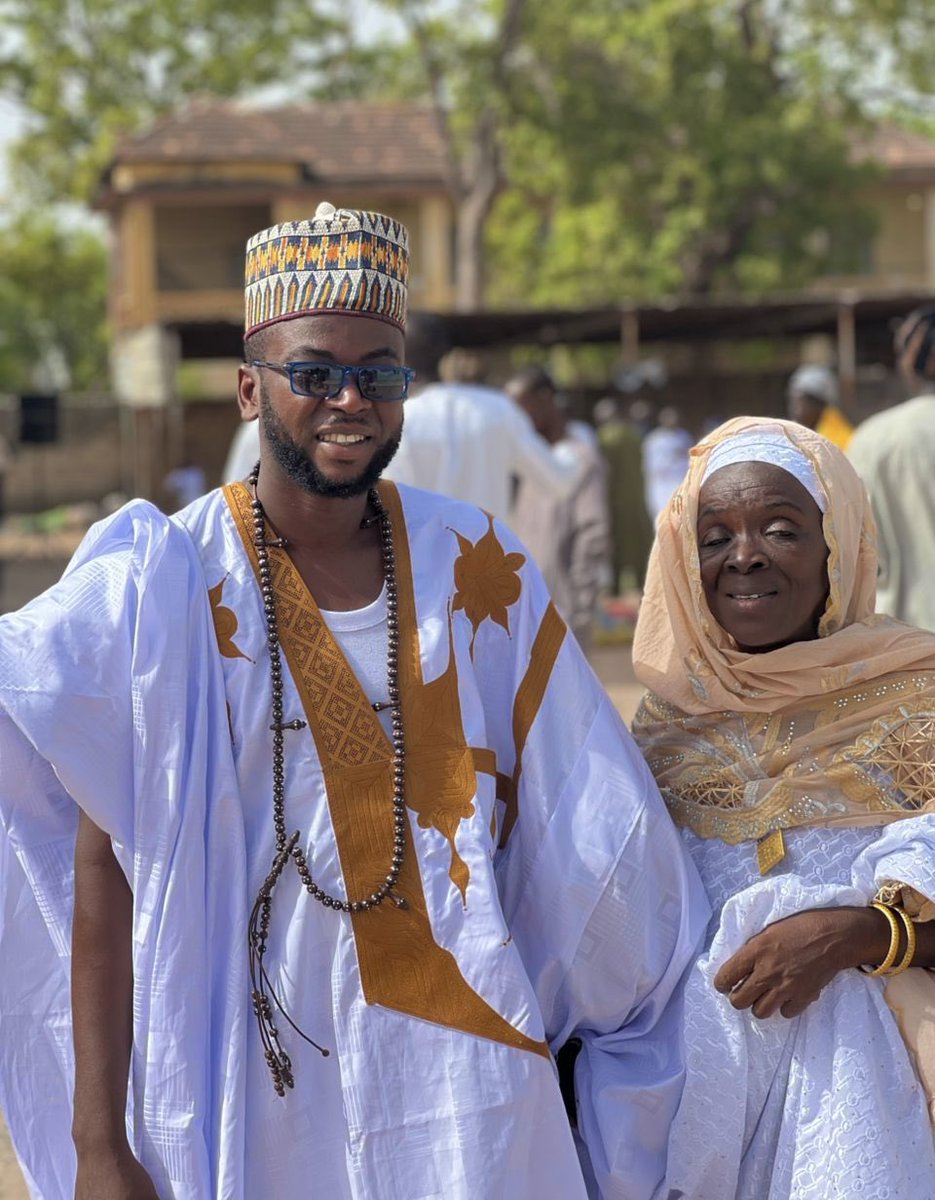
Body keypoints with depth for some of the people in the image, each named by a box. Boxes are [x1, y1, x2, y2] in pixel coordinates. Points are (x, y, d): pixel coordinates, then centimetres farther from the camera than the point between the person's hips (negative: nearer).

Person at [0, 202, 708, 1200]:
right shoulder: (164, 587, -10)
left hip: (460, 1075, 2)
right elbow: (106, 874, -10)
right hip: (248, 1072, -2)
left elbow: (589, 840, 4)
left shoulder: (474, 569, -1)